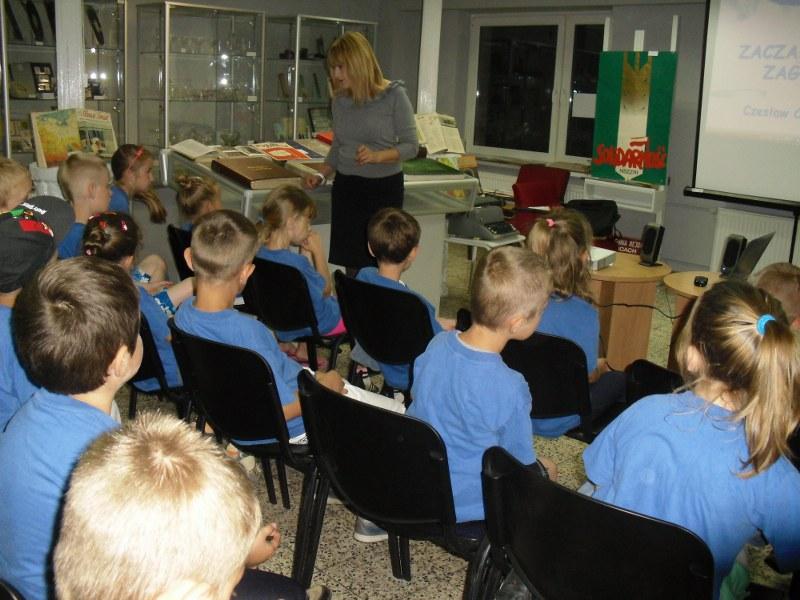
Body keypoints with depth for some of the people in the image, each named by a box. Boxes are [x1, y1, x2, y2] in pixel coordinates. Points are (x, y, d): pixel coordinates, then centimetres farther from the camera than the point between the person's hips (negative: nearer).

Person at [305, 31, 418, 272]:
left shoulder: (394, 96, -9)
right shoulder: (340, 101, 6)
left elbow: (411, 146, -8)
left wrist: (378, 156, -24)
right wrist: (321, 175, 2)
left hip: (383, 187, -4)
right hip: (346, 187, 5)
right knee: (351, 263, 6)